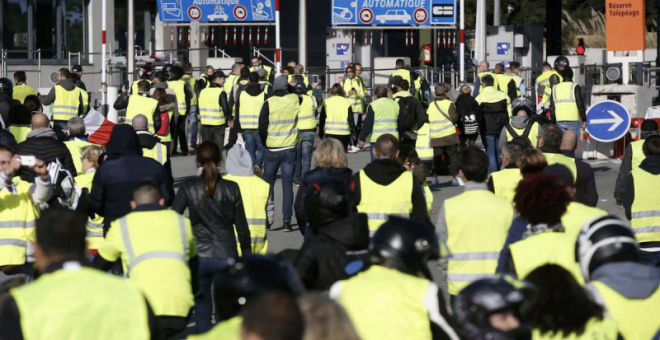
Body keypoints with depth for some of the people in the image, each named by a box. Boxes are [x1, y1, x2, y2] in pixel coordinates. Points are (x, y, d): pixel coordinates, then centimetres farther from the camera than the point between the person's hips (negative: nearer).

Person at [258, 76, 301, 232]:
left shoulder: (269, 103, -10)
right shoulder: (295, 100, -3)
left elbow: (262, 127, -9)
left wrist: (265, 142, 6)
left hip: (272, 150, -2)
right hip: (290, 149, 2)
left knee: (268, 182, 15)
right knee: (288, 185, 6)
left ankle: (269, 215, 6)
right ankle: (286, 220, 2)